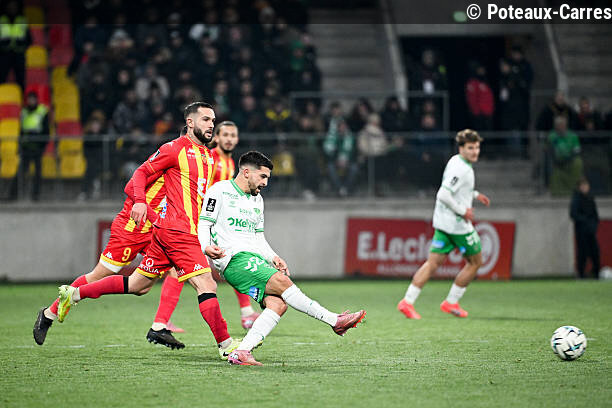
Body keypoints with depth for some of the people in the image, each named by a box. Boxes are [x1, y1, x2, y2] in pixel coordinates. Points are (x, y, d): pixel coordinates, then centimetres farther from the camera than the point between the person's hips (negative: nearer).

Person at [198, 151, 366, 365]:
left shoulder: (257, 200, 25)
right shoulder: (219, 191, 2)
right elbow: (204, 224, -1)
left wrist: (273, 258, 8)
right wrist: (207, 249, -21)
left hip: (257, 260, 8)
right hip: (234, 259, -8)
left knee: (278, 303, -18)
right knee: (282, 282, -24)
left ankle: (241, 352, -25)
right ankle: (334, 320, -21)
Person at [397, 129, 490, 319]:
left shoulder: (456, 161, 11)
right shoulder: (460, 169, -20)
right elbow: (443, 195, -27)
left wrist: (475, 195, 23)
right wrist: (463, 211, -19)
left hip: (443, 223, 9)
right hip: (458, 225, -9)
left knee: (433, 262, 6)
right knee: (475, 261, 8)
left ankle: (408, 301, -2)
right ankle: (451, 302, 13)